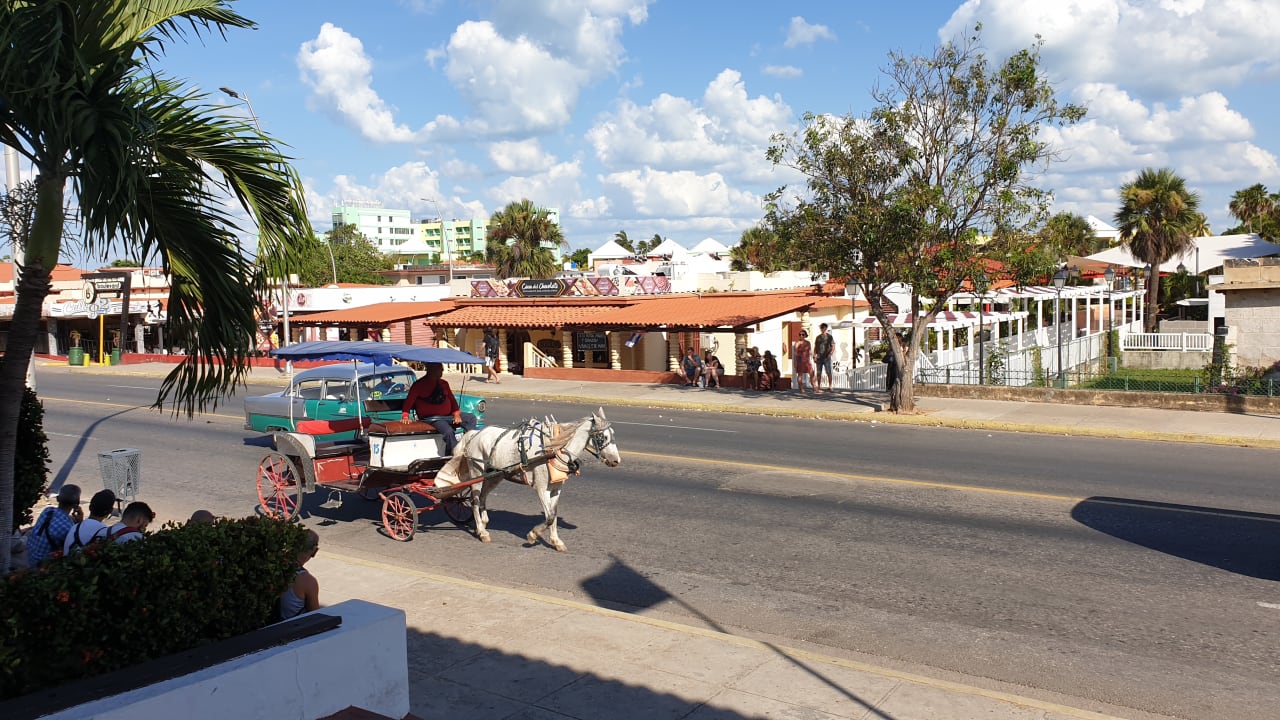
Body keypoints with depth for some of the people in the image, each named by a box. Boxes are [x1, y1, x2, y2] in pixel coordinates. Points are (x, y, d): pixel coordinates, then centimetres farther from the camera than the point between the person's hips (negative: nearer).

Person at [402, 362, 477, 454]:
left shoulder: (443, 383, 13)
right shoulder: (419, 385, -3)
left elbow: (452, 400, 15)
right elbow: (408, 402, -5)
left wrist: (456, 414, -1)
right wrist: (405, 416, -20)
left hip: (448, 415, 7)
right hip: (432, 418, -7)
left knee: (471, 418, -9)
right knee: (448, 431, -33)